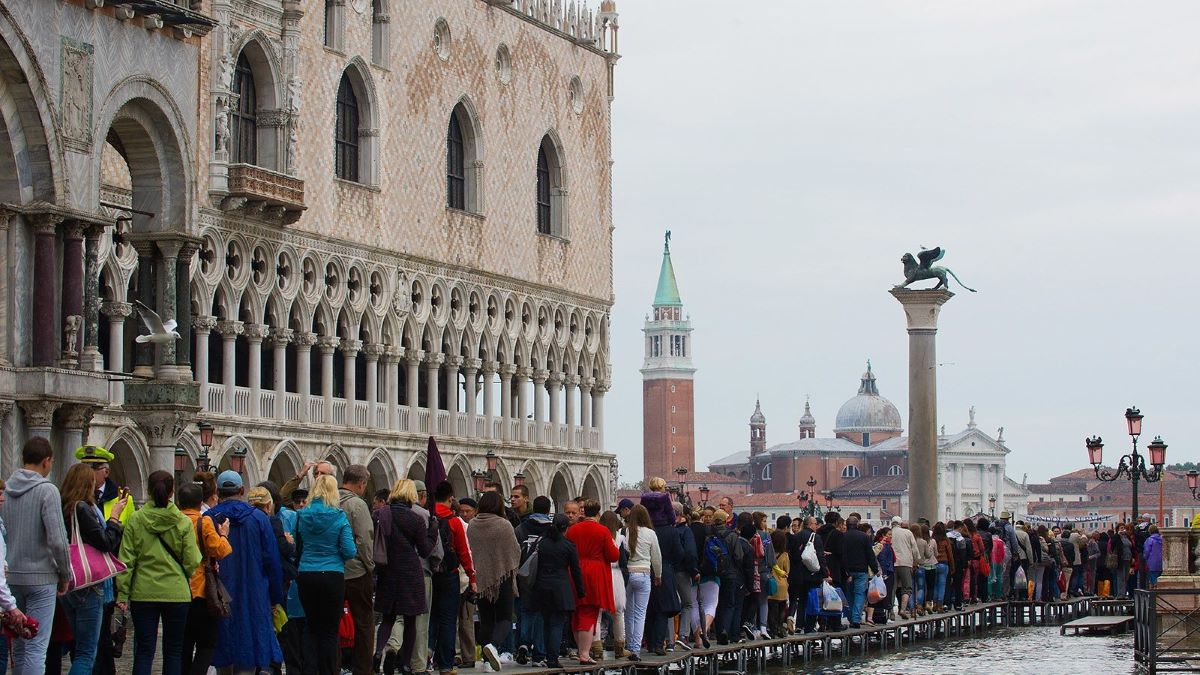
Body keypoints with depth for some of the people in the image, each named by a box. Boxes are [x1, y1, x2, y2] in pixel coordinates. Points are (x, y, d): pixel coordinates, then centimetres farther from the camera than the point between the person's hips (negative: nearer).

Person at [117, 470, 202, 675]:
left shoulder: (135, 519, -3)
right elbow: (192, 561, -5)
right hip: (176, 593, 0)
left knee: (144, 650, 4)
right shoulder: (183, 522, -5)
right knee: (173, 650, 10)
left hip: (143, 592, 0)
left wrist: (122, 592, 0)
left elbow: (126, 559, -4)